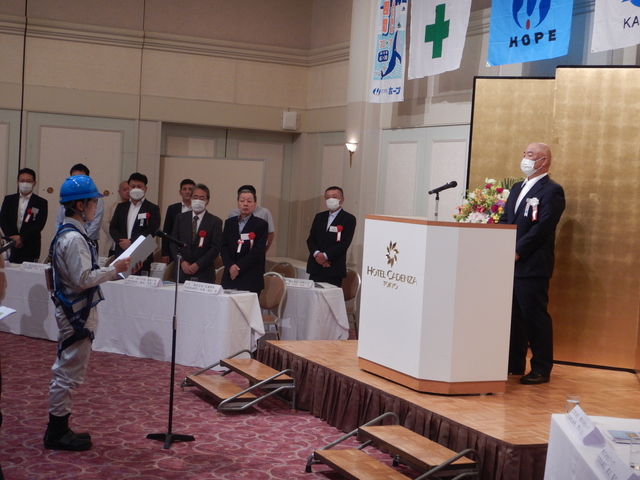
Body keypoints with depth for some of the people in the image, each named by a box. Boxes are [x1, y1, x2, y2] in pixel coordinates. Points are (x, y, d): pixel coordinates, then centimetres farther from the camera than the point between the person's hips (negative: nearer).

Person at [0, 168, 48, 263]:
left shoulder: (41, 203, 4)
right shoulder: (9, 199, 13)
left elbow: (39, 224, -5)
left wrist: (22, 238, -13)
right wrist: (13, 238, -9)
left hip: (30, 248, -2)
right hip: (10, 247, 2)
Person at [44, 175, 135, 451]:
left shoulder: (68, 234, 11)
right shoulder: (74, 239, -20)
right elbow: (83, 279, -25)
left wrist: (110, 269, 9)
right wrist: (114, 269, -16)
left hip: (74, 312, 11)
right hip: (77, 313, -11)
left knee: (66, 371, 17)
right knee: (69, 372, -2)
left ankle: (59, 428, 26)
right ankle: (57, 432, 7)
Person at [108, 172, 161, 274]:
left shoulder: (152, 209, 4)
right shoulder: (121, 207, 18)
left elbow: (152, 231, -7)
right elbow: (112, 228, 11)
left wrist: (131, 242, -14)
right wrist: (121, 241, -9)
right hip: (121, 254, 4)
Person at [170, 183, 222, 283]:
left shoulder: (215, 222, 1)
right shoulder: (181, 218, 11)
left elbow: (215, 248, -4)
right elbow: (173, 243, 8)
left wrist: (198, 265, -11)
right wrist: (182, 262, -6)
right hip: (182, 273, 2)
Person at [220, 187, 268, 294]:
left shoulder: (261, 225, 0)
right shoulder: (229, 223, 15)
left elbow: (257, 252, -8)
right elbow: (223, 247, 8)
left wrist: (239, 267, -13)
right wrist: (230, 266, -9)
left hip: (251, 279, -4)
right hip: (229, 278, 4)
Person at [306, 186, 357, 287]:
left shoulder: (349, 219, 0)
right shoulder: (319, 217, 17)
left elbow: (344, 243, -9)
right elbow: (310, 239, 11)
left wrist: (325, 255, -15)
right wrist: (316, 254, -9)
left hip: (334, 270, -5)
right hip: (315, 268, 5)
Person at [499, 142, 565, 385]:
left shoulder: (551, 191, -7)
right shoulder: (518, 188, 19)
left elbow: (542, 227, -16)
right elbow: (505, 220, 17)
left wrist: (518, 252, -17)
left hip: (532, 265, -8)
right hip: (511, 264, 8)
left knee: (535, 316, -2)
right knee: (513, 316, 12)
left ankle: (541, 369, 7)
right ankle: (514, 364, 21)